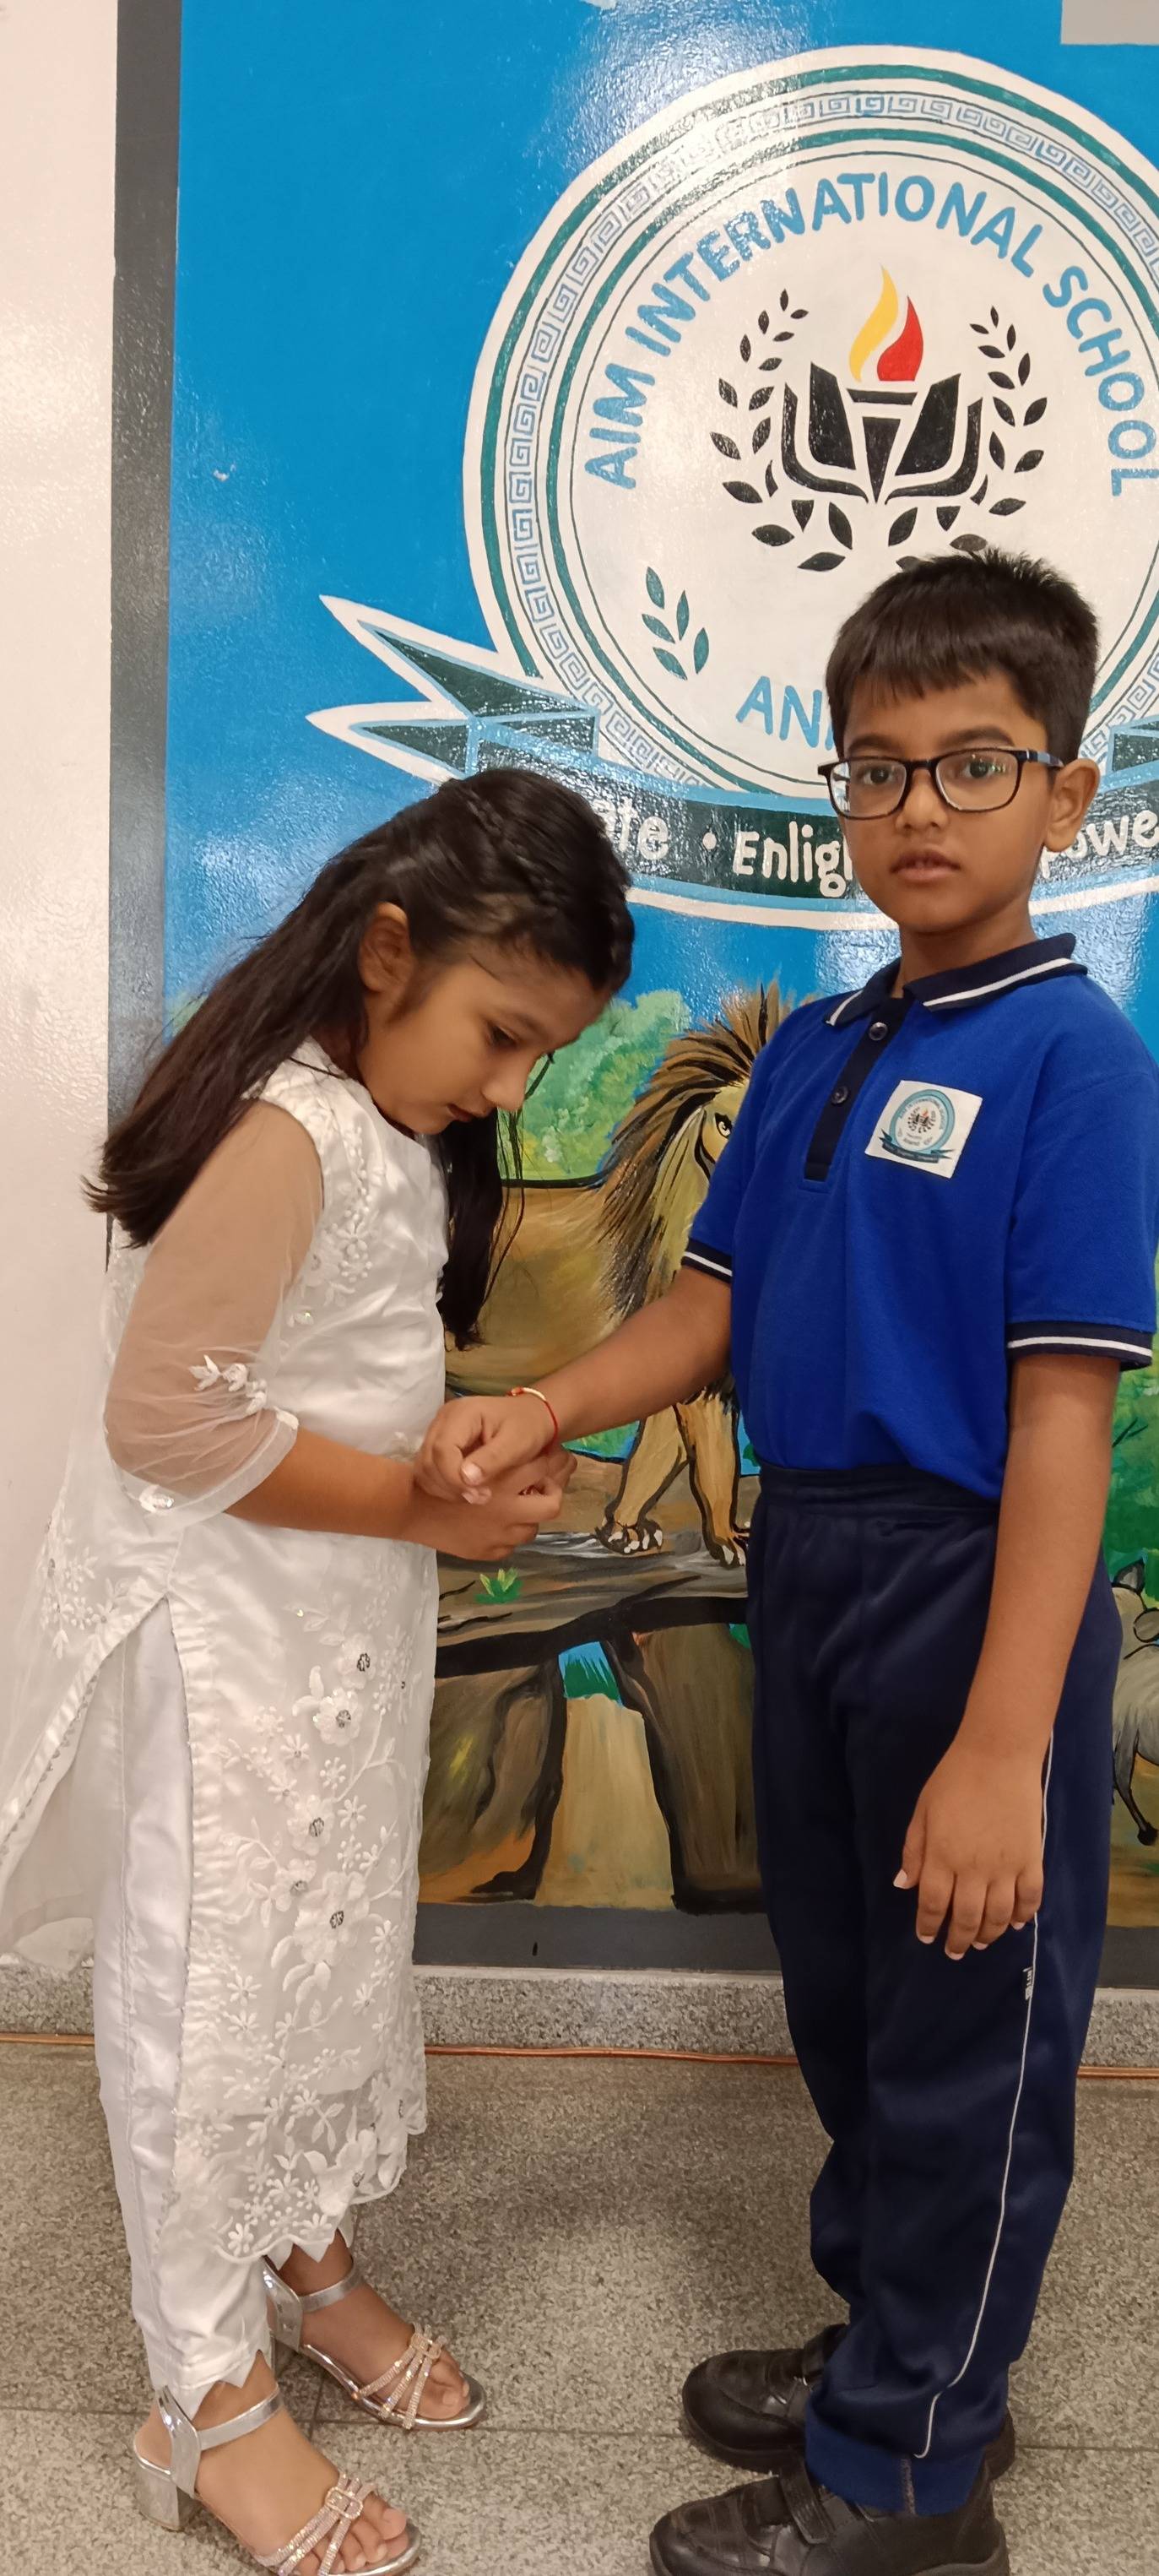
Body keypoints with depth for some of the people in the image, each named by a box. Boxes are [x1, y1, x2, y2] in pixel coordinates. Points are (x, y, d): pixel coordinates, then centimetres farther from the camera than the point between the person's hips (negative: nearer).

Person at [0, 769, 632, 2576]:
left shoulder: (397, 1127, 5)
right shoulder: (283, 1131, -25)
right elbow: (167, 1422, -24)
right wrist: (431, 1511, -19)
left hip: (352, 1618, 9)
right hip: (228, 1630, -9)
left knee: (342, 1949, 21)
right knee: (216, 1988, 6)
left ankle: (311, 2263, 44)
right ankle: (208, 2403, 26)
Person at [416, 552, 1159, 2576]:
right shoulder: (811, 1051, 7)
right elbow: (711, 1303, 7)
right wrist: (542, 1411, -11)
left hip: (971, 1591, -7)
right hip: (805, 1568, 8)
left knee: (966, 2037, 9)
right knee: (843, 1995, 22)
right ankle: (896, 2345, 46)